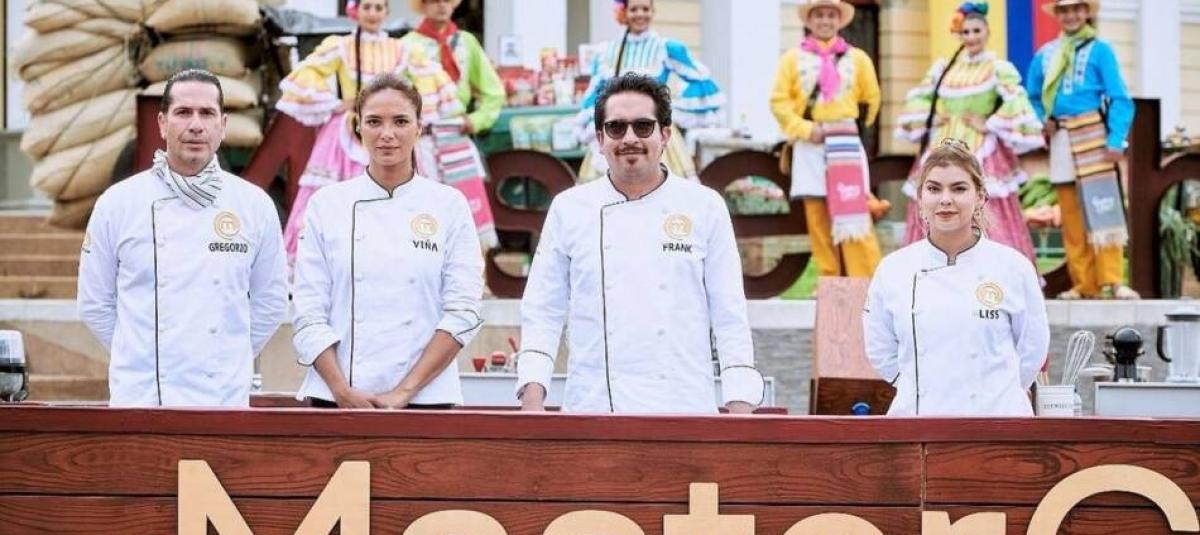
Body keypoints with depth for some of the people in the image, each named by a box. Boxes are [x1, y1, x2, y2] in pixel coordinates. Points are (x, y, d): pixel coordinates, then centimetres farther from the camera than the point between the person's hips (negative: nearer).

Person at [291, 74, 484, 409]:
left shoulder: (449, 206, 3)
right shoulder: (326, 205, 5)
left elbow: (462, 312, -3)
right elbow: (308, 313, 1)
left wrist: (404, 392, -10)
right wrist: (343, 392, -11)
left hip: (424, 401, 0)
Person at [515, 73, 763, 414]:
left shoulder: (706, 207, 5)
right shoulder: (568, 210, 8)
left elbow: (730, 318, 5)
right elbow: (543, 314, 9)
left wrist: (740, 411, -1)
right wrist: (532, 401, -2)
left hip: (684, 412, 0)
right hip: (592, 410, 1)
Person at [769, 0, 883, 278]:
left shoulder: (857, 58, 9)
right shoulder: (793, 58, 6)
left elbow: (872, 99, 16)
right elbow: (779, 101, 1)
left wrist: (854, 126, 7)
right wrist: (805, 129, -9)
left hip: (846, 143, 0)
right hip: (810, 145, 1)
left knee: (854, 215, -8)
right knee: (817, 215, 0)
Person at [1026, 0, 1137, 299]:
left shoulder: (1099, 51, 0)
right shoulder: (1045, 55, 12)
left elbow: (1119, 99, -4)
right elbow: (1032, 98, 21)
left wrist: (1116, 139, -14)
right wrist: (1040, 121, 1)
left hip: (1092, 136, -4)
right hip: (1060, 140, 4)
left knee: (1102, 210, -11)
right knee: (1071, 217, 5)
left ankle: (1113, 281, -13)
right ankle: (1084, 284, 8)